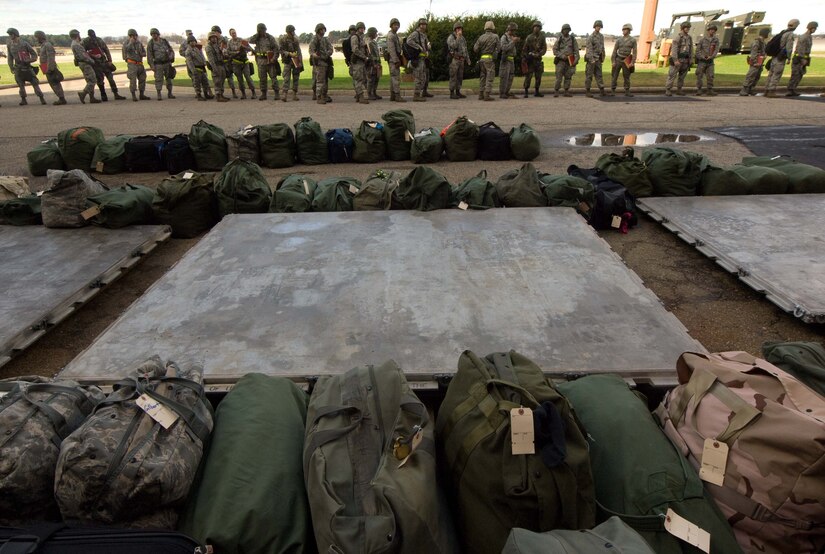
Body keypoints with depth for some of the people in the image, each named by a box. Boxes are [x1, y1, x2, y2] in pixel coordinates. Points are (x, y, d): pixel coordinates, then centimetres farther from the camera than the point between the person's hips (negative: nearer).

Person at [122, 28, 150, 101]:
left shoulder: (139, 43, 10)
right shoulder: (126, 43, -4)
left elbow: (144, 53, 15)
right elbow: (126, 49, -24)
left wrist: (141, 54, -8)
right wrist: (131, 42, -20)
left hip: (140, 64, 5)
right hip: (131, 64, -5)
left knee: (142, 79, 6)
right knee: (133, 80, -10)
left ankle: (142, 95, 15)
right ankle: (133, 96, -7)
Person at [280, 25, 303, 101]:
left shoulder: (296, 39, 8)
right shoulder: (283, 39, -5)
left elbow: (299, 51, 10)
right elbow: (281, 50, -7)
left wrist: (300, 61, 1)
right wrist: (289, 54, -20)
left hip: (296, 61, 4)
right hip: (287, 61, -4)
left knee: (296, 77, 5)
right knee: (286, 78, -11)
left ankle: (295, 94, 11)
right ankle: (284, 94, -14)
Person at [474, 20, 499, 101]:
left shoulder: (481, 37, 5)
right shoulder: (495, 36, -2)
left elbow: (475, 49, 0)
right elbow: (497, 49, 4)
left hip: (481, 59, 5)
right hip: (490, 59, -5)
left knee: (482, 77, 11)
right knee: (490, 78, -4)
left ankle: (481, 94, 9)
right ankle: (487, 95, -12)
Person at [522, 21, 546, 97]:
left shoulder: (542, 37, 7)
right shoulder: (529, 37, 0)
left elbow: (544, 49, 2)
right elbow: (524, 49, 0)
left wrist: (538, 54, -15)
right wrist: (524, 58, -8)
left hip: (538, 59, 3)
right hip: (530, 59, -3)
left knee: (538, 77, 6)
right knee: (528, 76, -10)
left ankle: (537, 92, 15)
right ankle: (526, 91, -7)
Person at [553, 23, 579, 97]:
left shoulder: (573, 39, 7)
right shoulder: (559, 39, 4)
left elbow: (576, 50, 5)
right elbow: (554, 50, 1)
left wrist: (576, 60, -6)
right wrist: (562, 56, -11)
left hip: (570, 61, 2)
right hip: (561, 61, -2)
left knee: (568, 77, 3)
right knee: (559, 77, -8)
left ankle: (566, 91, 9)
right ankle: (556, 91, -1)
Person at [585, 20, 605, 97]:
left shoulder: (601, 36, 12)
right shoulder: (591, 37, -10)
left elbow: (602, 47, 18)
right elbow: (589, 49, -16)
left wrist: (603, 58, 15)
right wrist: (592, 59, -22)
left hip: (598, 59, 6)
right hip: (591, 58, -6)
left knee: (599, 74, 4)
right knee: (589, 75, -2)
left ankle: (602, 90, 2)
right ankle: (587, 91, 3)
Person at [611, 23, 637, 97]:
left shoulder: (633, 40, -1)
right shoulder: (619, 40, 1)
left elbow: (634, 52, -3)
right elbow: (614, 51, 1)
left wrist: (632, 62, -12)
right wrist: (613, 61, -7)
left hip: (626, 61, 0)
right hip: (618, 60, 0)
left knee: (626, 77, 4)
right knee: (614, 76, -2)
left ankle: (627, 91, 10)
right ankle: (612, 91, 3)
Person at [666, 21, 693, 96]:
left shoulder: (690, 38, 11)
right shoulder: (678, 37, -9)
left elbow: (691, 49, 14)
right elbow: (674, 49, -16)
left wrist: (690, 60, 8)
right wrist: (675, 60, -23)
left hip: (685, 60, 6)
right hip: (678, 59, -6)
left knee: (682, 76, 8)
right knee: (672, 75, -9)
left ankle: (679, 90, 14)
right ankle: (667, 91, -8)